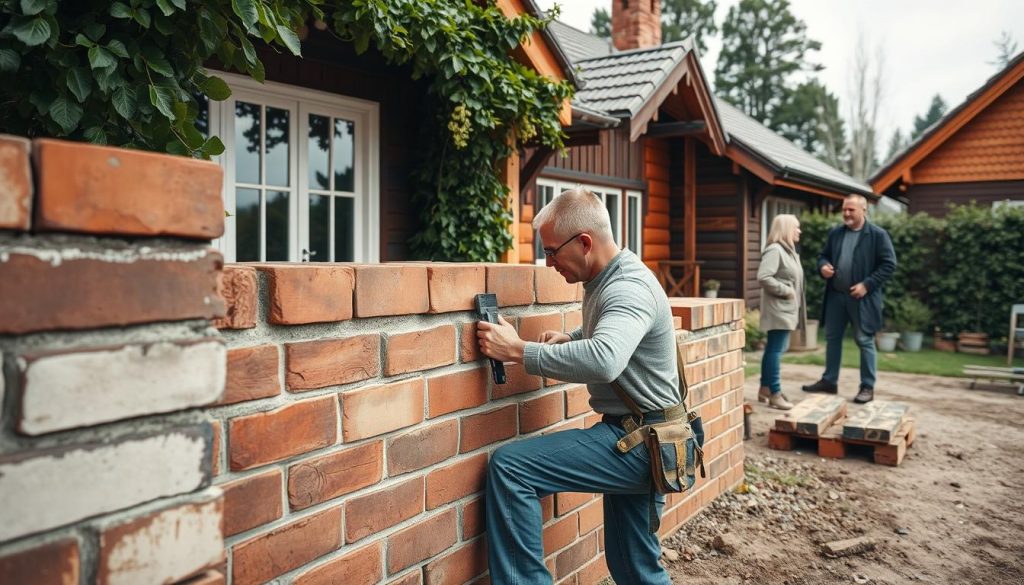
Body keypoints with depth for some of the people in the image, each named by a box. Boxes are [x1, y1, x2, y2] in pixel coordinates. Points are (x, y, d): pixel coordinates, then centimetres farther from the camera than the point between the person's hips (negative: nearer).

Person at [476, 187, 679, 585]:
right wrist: (571, 338, 7)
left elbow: (604, 361, -41)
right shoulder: (606, 280, 8)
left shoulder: (629, 288, -21)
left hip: (638, 443, -10)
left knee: (509, 467, -19)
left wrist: (518, 350, -31)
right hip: (635, 438, 10)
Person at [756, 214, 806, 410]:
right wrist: (785, 291, -18)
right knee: (775, 350, -7)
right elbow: (763, 277, -24)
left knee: (773, 349, 14)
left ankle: (765, 388, 21)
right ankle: (775, 394, -4)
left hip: (787, 309, 10)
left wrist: (794, 298, 12)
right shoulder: (775, 250, -14)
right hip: (778, 309, -10)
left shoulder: (789, 251, 17)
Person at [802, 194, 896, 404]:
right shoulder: (835, 233, 8)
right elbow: (823, 255, 18)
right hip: (836, 295, 6)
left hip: (862, 297, -5)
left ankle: (868, 387, 11)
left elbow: (889, 264, -9)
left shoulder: (878, 235, -7)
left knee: (864, 341, 2)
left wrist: (867, 285, -17)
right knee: (832, 338, 12)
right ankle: (829, 381, 24)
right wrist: (823, 266, -5)